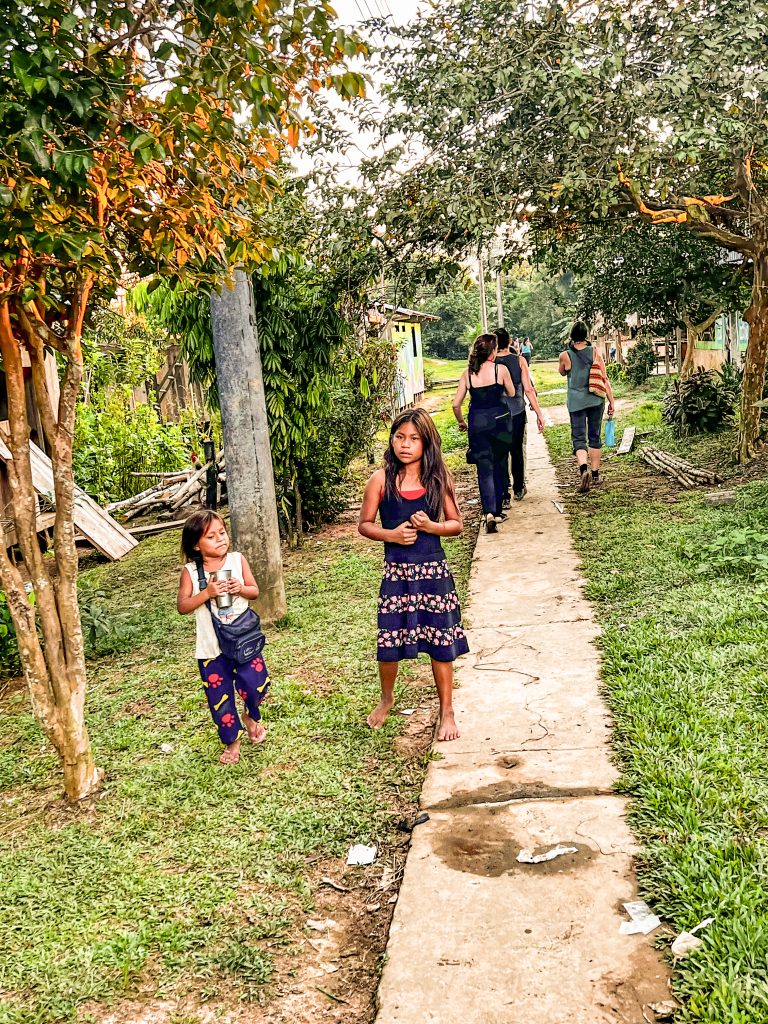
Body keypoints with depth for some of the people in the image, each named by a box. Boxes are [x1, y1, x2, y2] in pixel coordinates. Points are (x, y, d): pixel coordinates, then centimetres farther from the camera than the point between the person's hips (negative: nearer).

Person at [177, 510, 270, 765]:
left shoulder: (237, 560, -3)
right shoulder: (190, 572, -8)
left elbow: (255, 591, 2)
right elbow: (182, 606, -12)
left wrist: (241, 588, -19)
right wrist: (207, 593, -25)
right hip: (211, 647, -1)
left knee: (256, 684, -2)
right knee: (220, 698, 7)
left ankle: (251, 717, 34)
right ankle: (232, 741, 30)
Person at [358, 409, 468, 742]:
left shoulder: (438, 479, -2)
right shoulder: (381, 480, -5)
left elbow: (456, 524, 4)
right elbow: (364, 524, 2)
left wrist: (431, 526, -15)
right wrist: (391, 534, -16)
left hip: (434, 571, 1)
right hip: (396, 571, 0)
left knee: (441, 643, 6)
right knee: (388, 643, 6)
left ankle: (447, 711, 25)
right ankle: (386, 699, 36)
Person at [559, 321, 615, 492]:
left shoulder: (565, 356, -7)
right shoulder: (595, 353, -4)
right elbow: (605, 380, -2)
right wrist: (611, 402, 5)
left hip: (576, 401, -2)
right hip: (596, 401, 2)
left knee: (579, 438, 1)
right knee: (594, 437, 14)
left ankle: (583, 468, -25)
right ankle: (595, 474, 21)